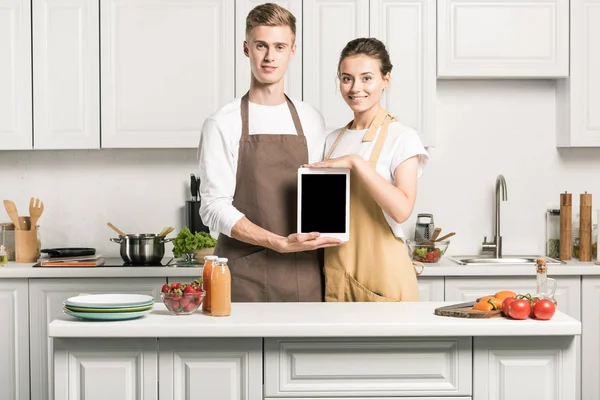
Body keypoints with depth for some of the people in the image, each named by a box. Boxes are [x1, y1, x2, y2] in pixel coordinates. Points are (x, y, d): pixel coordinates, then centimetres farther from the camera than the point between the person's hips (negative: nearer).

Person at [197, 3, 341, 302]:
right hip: (244, 277, -3)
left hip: (304, 276, 3)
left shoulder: (312, 121, 10)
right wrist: (281, 243, -19)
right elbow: (214, 208, -9)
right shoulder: (222, 124, -2)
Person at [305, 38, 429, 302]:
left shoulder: (402, 138, -5)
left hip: (382, 271, -4)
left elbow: (401, 210, -20)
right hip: (336, 272, 5)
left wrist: (356, 161, -21)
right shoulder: (332, 141, 11)